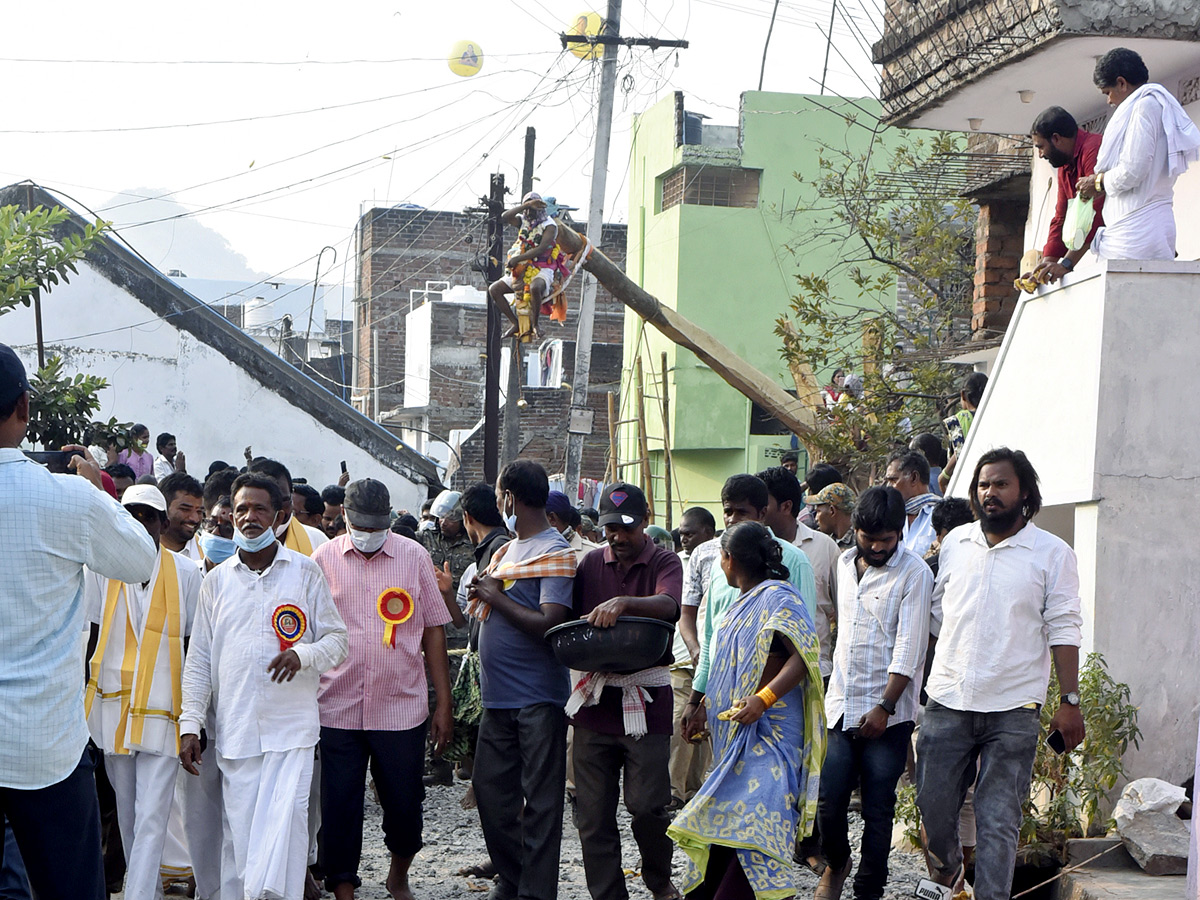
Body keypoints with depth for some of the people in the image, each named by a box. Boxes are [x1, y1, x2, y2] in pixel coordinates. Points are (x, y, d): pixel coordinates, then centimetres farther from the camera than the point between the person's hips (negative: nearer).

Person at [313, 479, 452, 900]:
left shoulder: (415, 557, 4)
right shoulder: (324, 559, 3)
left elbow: (433, 630, 7)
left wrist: (444, 704, 4)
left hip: (401, 708, 0)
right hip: (338, 709, 0)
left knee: (404, 803, 7)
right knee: (339, 808, 1)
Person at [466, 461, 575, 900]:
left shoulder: (555, 553, -11)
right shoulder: (505, 551, 16)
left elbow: (548, 623, -21)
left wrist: (496, 596, -13)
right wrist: (482, 595, 5)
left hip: (538, 698, -9)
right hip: (498, 697, 9)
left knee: (539, 798, -1)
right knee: (490, 787, 12)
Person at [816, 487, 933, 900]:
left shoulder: (914, 572, -8)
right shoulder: (845, 563, 11)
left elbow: (909, 648, -12)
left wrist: (884, 707, -16)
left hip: (888, 714, -5)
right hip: (840, 705, 5)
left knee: (877, 811, 0)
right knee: (828, 801, 2)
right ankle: (837, 863, 30)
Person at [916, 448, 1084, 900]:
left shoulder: (1052, 553, 1)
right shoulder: (955, 542, 10)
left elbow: (1064, 630, -1)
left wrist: (1070, 701, -6)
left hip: (1013, 710, -3)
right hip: (947, 700, 3)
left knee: (998, 820, -5)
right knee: (933, 804, 9)